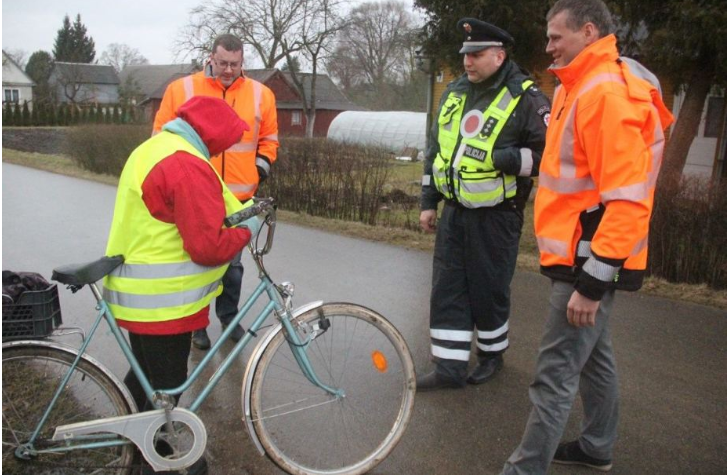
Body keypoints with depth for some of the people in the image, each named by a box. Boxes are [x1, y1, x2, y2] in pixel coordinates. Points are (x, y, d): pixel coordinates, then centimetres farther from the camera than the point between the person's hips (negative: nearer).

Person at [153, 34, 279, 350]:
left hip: (238, 197, 2)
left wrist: (262, 166, 5)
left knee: (232, 262, 12)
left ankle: (229, 316, 30)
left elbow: (269, 138, 18)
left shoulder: (261, 95, 6)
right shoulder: (181, 89, 0)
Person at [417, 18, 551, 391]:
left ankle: (492, 354, 30)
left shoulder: (526, 98, -9)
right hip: (453, 211, 6)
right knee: (447, 290, 6)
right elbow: (435, 150, 16)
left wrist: (507, 159, -24)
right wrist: (428, 202, 14)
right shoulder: (454, 92, 10)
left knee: (489, 291, 6)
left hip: (496, 216, -6)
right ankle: (449, 367, 15)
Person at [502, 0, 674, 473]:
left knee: (556, 373, -4)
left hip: (589, 261, -10)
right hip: (583, 256, 10)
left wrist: (591, 283, -24)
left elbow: (627, 201, -26)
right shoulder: (583, 87, 13)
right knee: (594, 354, 21)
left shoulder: (607, 93, -20)